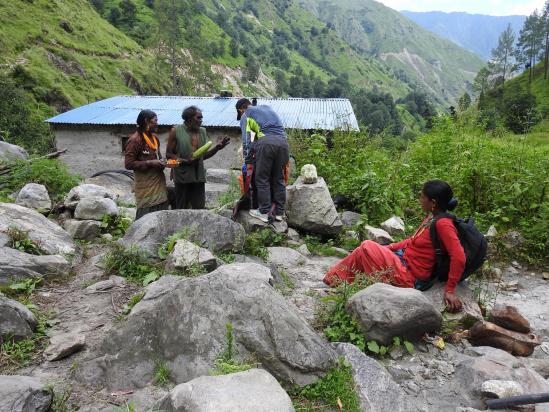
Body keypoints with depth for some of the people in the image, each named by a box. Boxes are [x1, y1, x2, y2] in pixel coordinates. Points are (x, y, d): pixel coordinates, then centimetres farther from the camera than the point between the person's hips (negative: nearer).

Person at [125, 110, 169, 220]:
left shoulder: (154, 137, 11)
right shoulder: (135, 140, -13)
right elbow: (129, 164, -15)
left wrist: (161, 162, 5)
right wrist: (150, 163, -19)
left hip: (159, 183, 7)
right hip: (146, 186, -7)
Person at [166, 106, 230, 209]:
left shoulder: (202, 131, 12)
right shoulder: (176, 131, -2)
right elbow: (169, 154, -3)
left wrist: (217, 148, 0)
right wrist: (185, 161, -18)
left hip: (199, 176, 4)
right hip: (182, 176, -4)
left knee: (200, 209, 4)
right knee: (181, 210, 6)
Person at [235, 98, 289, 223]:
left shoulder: (245, 116, 16)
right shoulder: (267, 107, 32)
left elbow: (246, 139, 7)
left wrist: (248, 161, 10)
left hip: (266, 142, -5)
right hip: (283, 141, 5)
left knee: (262, 179, 4)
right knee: (279, 179, 12)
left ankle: (264, 213, 4)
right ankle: (279, 212, 16)